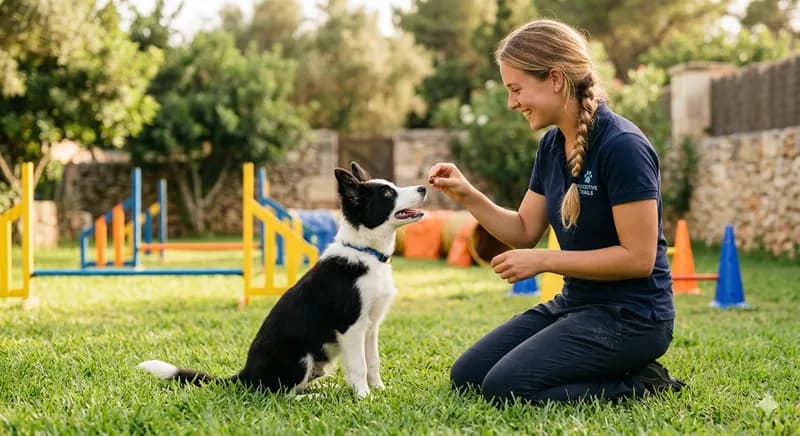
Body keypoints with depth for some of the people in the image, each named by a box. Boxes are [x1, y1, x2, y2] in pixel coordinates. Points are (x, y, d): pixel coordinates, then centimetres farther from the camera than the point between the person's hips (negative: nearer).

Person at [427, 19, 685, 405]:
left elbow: (638, 257, -22)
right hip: (576, 303, 9)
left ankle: (638, 384, -2)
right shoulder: (552, 145, 5)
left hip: (631, 315, -9)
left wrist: (544, 261, -20)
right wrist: (468, 197, -1)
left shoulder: (622, 146, -21)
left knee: (506, 388, -19)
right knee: (467, 377, 5)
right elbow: (525, 231, 14)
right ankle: (611, 370, 12)